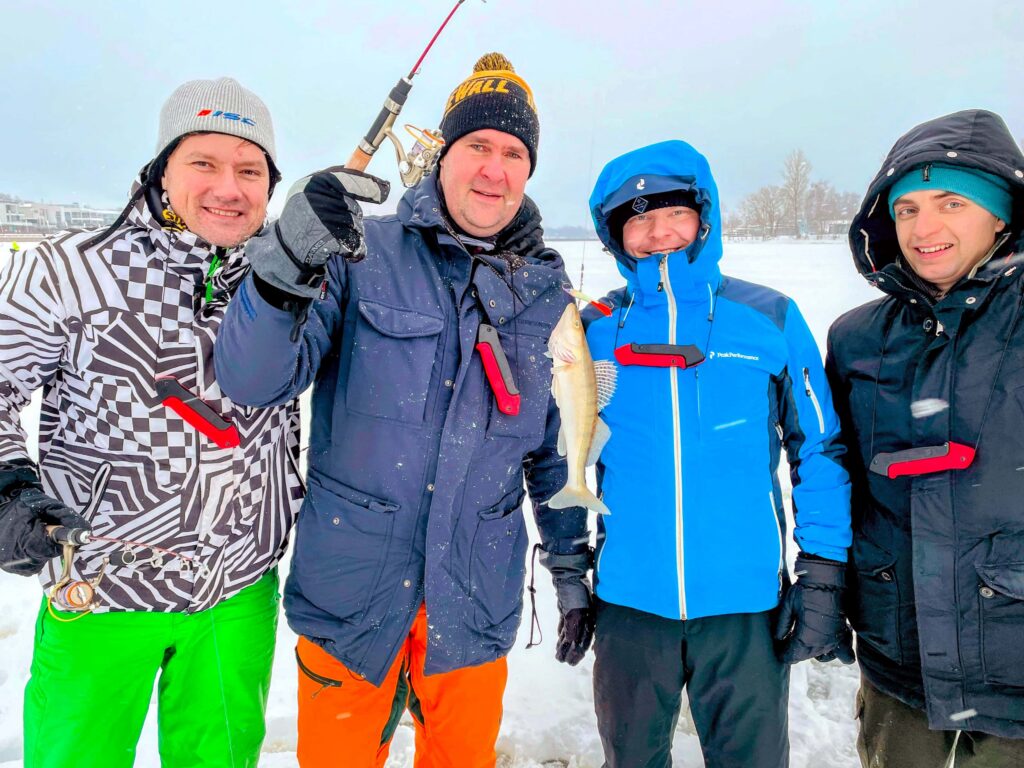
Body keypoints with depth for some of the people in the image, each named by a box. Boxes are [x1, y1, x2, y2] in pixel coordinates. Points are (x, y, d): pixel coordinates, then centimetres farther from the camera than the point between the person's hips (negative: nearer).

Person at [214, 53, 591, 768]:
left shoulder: (543, 291, 2)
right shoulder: (361, 255, -8)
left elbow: (554, 448, 10)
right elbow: (252, 381, -17)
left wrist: (572, 568, 12)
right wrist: (288, 261, -34)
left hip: (476, 599, 3)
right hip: (350, 583, -2)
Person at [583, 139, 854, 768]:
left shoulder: (771, 318, -4)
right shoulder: (597, 330, 0)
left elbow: (821, 449, 0)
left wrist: (824, 576, -4)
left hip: (746, 602, -1)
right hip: (630, 599, 2)